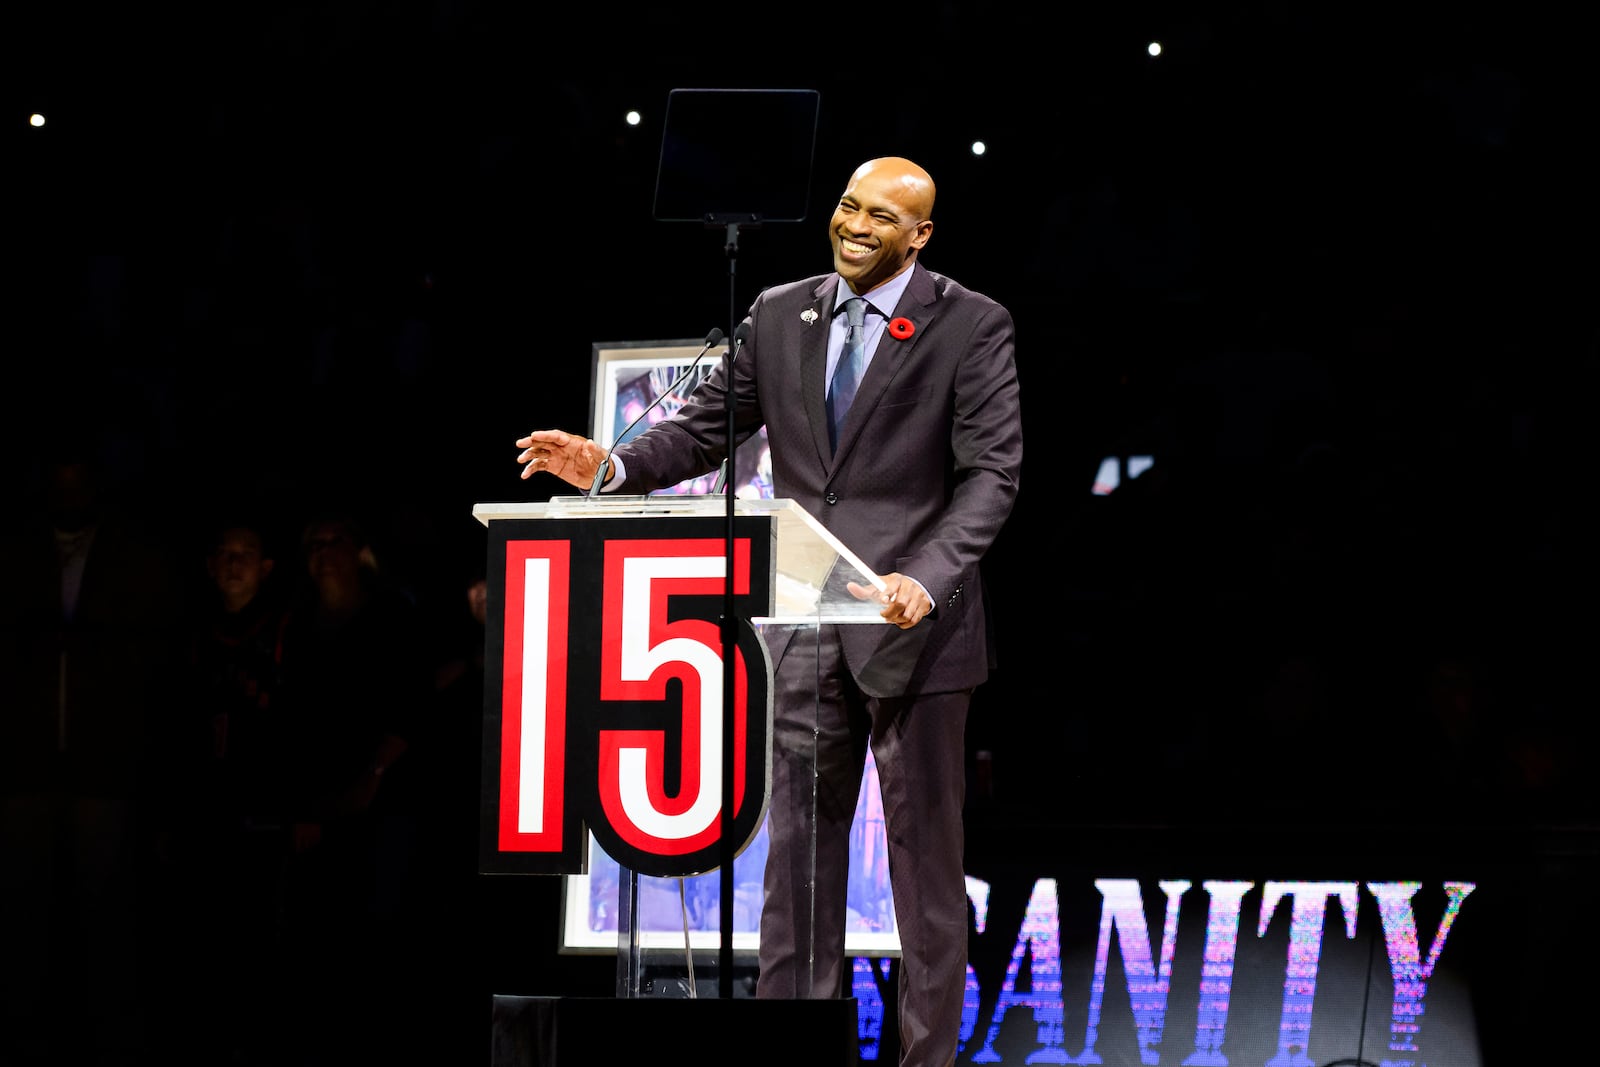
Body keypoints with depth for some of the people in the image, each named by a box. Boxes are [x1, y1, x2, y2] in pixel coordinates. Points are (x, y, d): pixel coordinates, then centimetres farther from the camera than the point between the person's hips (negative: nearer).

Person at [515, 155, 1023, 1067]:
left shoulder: (972, 327, -5)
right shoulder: (780, 315, 9)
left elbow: (992, 472, -11)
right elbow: (709, 426, 9)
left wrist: (926, 580, -25)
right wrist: (611, 467, -10)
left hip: (912, 625, -4)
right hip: (809, 630, 4)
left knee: (925, 849, 3)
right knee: (799, 842, 7)